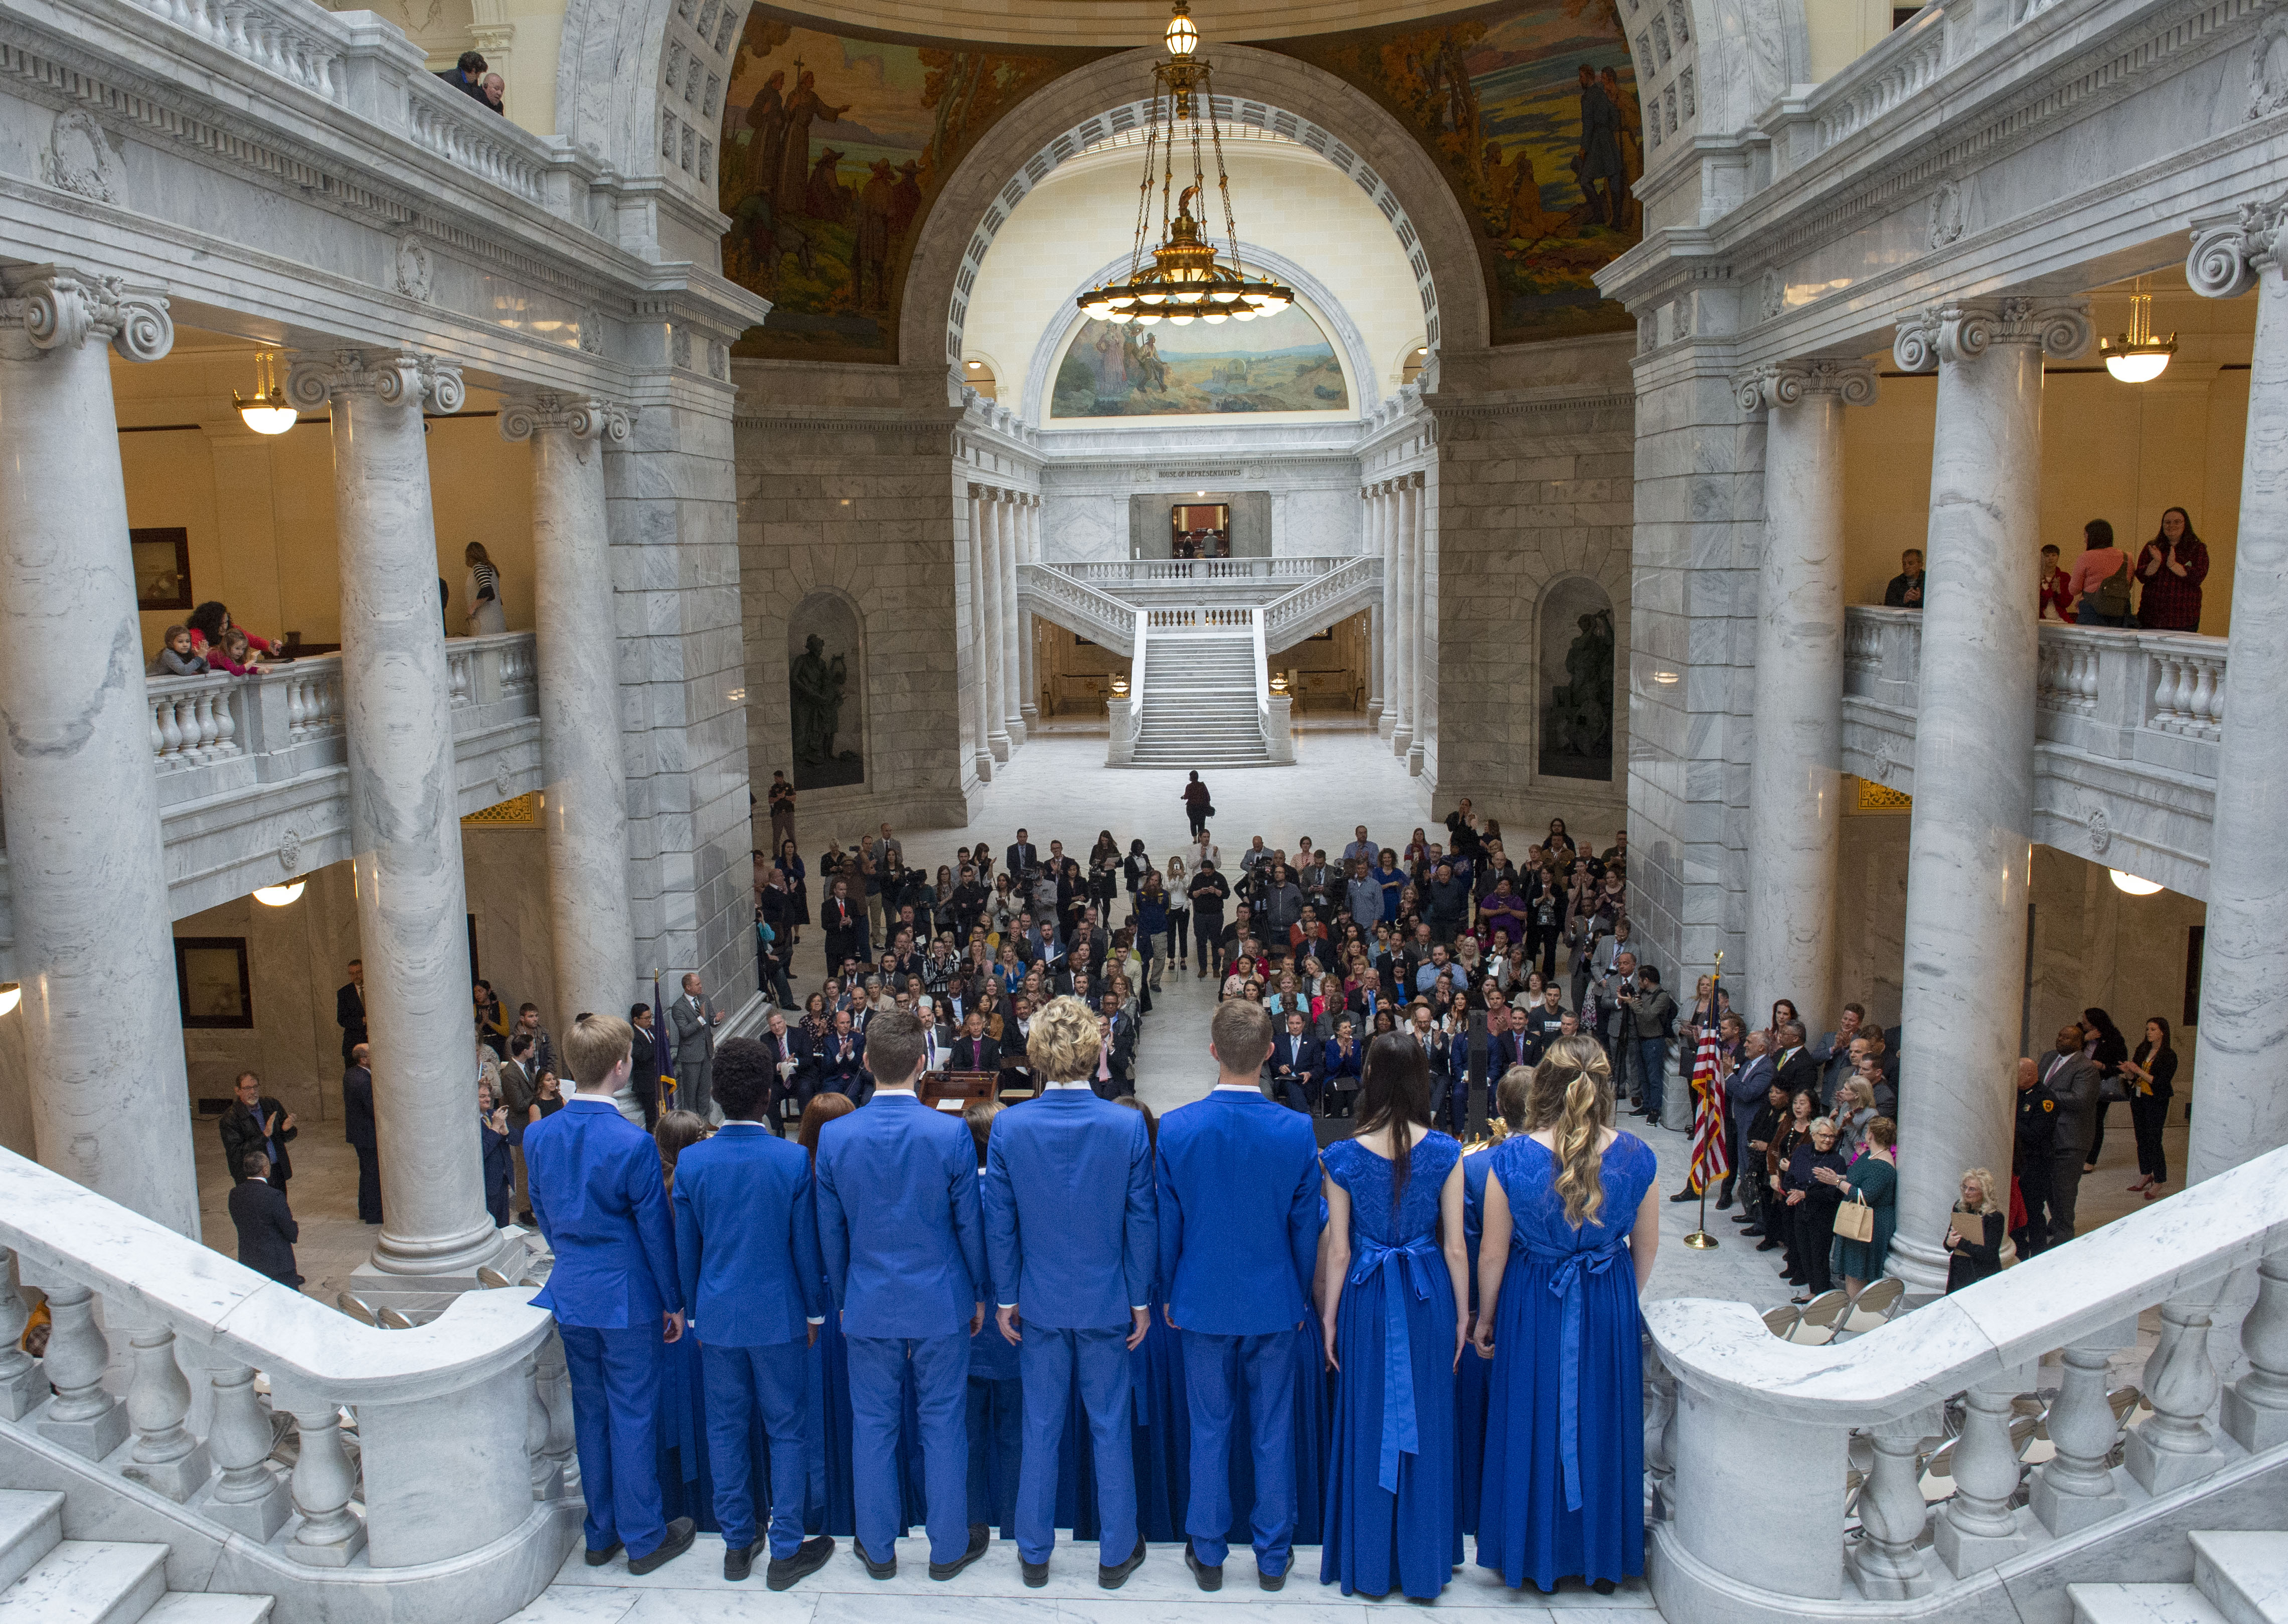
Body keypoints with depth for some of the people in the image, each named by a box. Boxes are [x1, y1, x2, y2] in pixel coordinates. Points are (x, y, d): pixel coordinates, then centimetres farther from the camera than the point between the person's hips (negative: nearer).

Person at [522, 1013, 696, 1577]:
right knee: (634, 1417, 6)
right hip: (628, 1298, -6)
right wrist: (674, 1302, -2)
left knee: (590, 1412, 17)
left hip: (572, 1295, 6)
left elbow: (543, 1214, 9)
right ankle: (644, 1538, 19)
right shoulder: (633, 1144, -22)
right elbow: (656, 1229, -14)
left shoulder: (538, 1136, -4)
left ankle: (601, 1532, 30)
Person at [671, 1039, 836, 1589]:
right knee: (786, 1430, 9)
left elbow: (685, 1250, 2)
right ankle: (786, 1552, 14)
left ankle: (737, 1544, 25)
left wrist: (695, 1312, 15)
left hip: (717, 1316, 2)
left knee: (726, 1428, 14)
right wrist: (814, 1313, 6)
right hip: (779, 1315, -2)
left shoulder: (691, 1162, -8)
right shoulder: (794, 1160, -14)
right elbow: (807, 1247, -7)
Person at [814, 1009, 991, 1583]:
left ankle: (878, 1549, 27)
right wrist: (979, 1294, 8)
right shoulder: (952, 1133, -15)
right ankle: (948, 1547, 24)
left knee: (872, 1426, 14)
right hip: (941, 1302, -1)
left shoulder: (835, 1136, -9)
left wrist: (842, 1298, 15)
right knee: (943, 1425, 11)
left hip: (868, 1304, 2)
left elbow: (831, 1232, 1)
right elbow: (970, 1223, -6)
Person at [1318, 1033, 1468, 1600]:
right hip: (1429, 1296, 1)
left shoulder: (1343, 1157, -10)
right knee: (1426, 1425, 13)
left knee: (1368, 1422, 13)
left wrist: (1329, 1319, 3)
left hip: (1366, 1298, 0)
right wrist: (1463, 1316, 5)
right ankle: (1424, 1563, 24)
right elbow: (1456, 1246, -5)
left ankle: (1370, 1565, 24)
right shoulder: (1444, 1153, -9)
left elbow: (1338, 1252, -7)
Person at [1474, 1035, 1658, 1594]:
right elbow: (1646, 1247, 0)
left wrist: (1485, 1319, 4)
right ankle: (1603, 1558, 35)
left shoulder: (1511, 1158, -18)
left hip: (1533, 1308, -1)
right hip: (1609, 1309, 2)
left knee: (1535, 1426, 15)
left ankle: (1537, 1556, 30)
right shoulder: (1637, 1157, -12)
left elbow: (1492, 1253, -11)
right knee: (1603, 1425, 18)